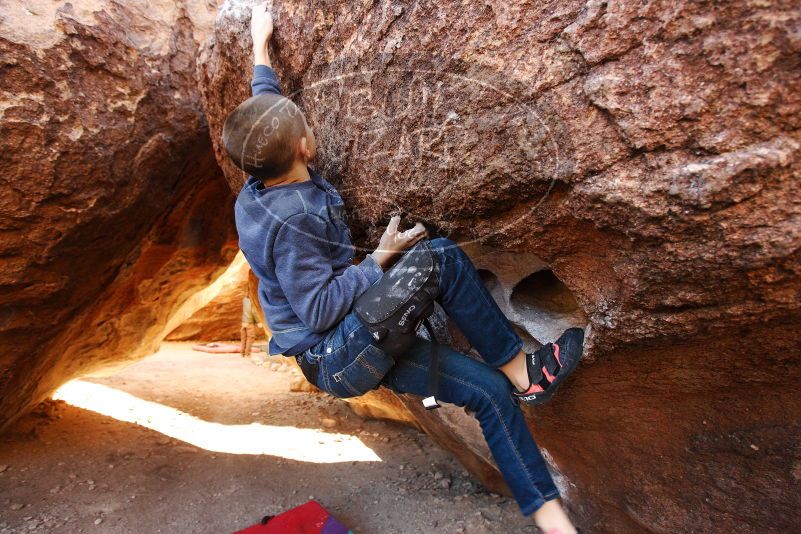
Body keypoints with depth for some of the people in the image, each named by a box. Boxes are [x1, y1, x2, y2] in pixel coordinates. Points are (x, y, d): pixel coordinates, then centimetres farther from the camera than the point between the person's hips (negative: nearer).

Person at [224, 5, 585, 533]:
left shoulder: (263, 183, 4)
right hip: (338, 358, -9)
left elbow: (265, 113, 21)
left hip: (361, 343, 9)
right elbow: (319, 309, -24)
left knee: (490, 390, 0)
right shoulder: (288, 221, -24)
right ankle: (519, 369, -10)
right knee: (438, 258, -26)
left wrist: (261, 45, 29)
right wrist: (379, 260, -17)